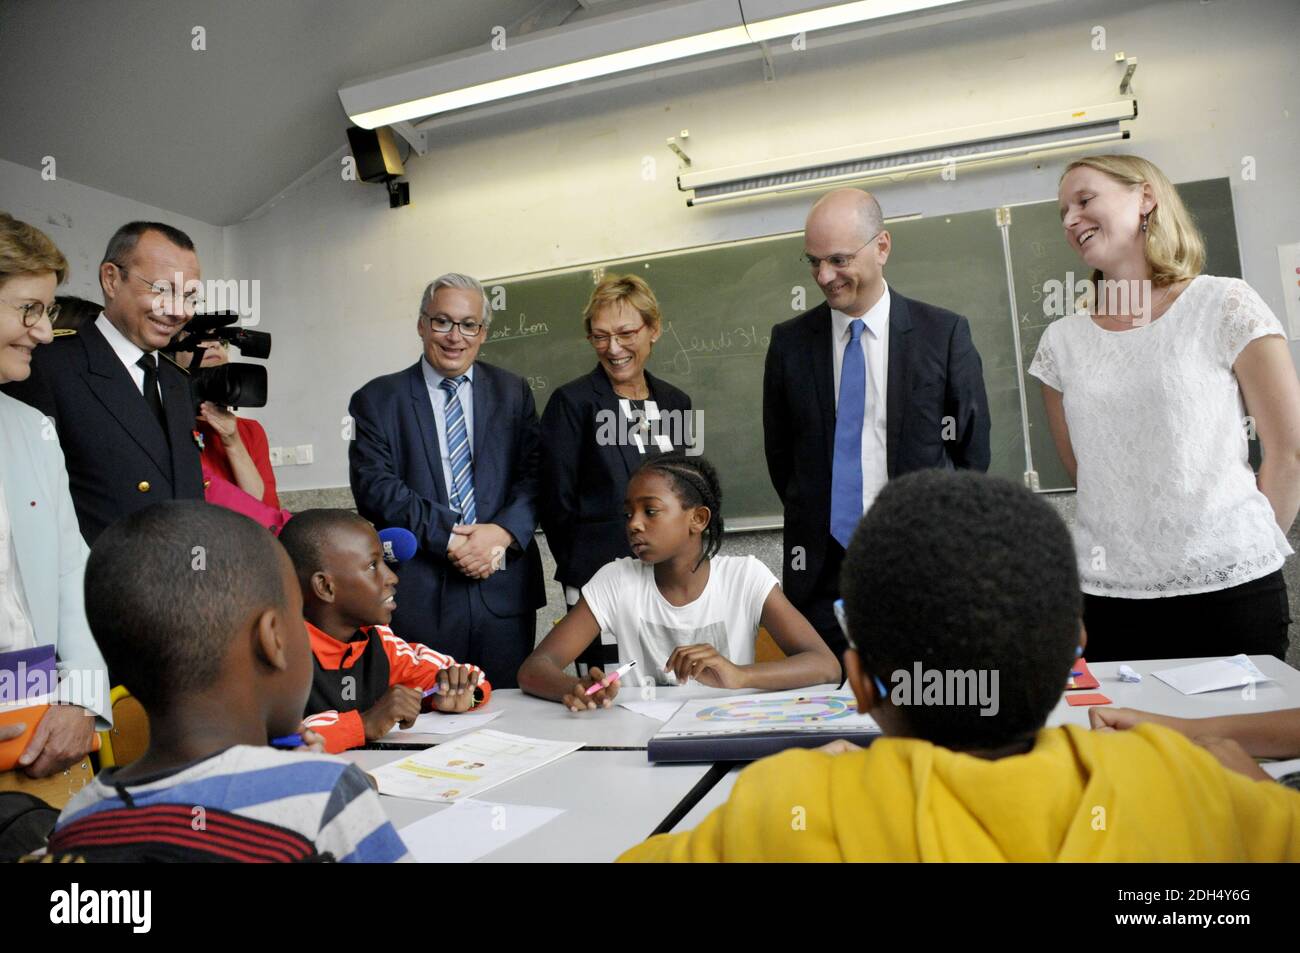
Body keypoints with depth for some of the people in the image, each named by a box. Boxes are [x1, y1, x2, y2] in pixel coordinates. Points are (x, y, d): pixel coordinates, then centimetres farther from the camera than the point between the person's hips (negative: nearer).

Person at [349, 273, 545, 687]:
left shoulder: (513, 392, 11)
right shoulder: (377, 400, 5)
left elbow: (535, 475, 2)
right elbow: (374, 487, -5)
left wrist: (502, 532, -15)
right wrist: (447, 537, -15)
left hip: (504, 590, 2)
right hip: (418, 594, -2)